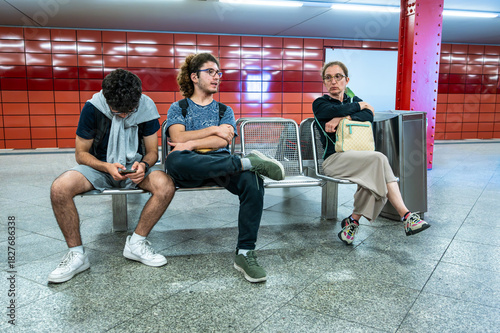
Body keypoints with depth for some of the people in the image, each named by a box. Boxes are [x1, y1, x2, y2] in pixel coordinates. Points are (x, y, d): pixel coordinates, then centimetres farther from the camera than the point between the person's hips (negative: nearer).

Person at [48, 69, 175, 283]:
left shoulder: (146, 108, -10)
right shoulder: (93, 108, -13)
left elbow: (152, 151, -1)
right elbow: (81, 153, -6)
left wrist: (143, 165, -25)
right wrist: (108, 167, -25)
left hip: (134, 167, 1)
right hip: (99, 167, 0)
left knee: (166, 186, -31)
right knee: (59, 188, -29)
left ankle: (136, 244, -13)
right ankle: (76, 254, -12)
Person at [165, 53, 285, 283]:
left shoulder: (224, 110, 24)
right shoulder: (178, 107, 19)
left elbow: (223, 141, 3)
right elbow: (177, 138, -1)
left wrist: (191, 143, -9)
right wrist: (213, 129, -2)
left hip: (221, 164, 2)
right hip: (190, 171, -1)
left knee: (253, 182, -32)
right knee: (174, 160, -40)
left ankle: (245, 253, -28)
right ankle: (247, 161, -34)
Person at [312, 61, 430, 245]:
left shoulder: (354, 100, 22)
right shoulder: (319, 104, 11)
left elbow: (369, 116, -1)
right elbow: (335, 110, -14)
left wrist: (342, 119, -14)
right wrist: (359, 106, 3)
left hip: (358, 157, 5)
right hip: (333, 158, -4)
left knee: (373, 175, -33)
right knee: (379, 159, -30)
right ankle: (405, 215, -27)